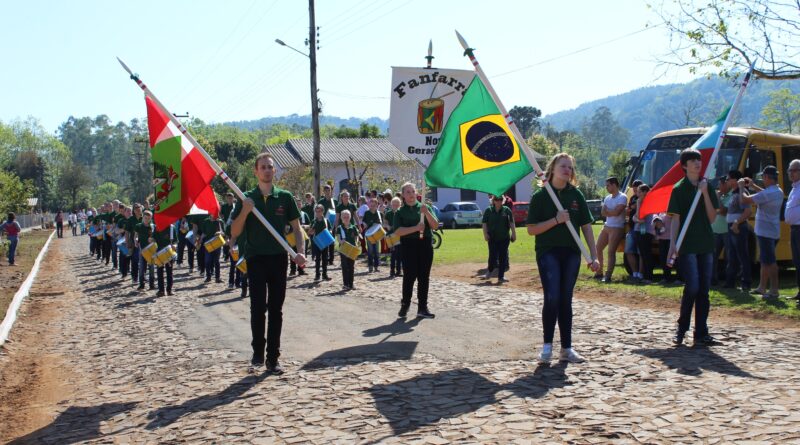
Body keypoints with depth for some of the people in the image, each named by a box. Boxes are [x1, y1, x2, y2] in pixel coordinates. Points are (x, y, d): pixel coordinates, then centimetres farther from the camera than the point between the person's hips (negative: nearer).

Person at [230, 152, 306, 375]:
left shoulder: (285, 197, 5)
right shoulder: (247, 198, 3)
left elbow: (296, 227, 7)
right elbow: (235, 232, 2)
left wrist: (300, 251, -9)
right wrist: (245, 211, -14)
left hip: (278, 258, 1)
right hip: (256, 258, -1)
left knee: (276, 310, 4)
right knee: (258, 308, -5)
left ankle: (273, 358, 10)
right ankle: (257, 354, 9)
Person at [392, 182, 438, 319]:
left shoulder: (424, 207, 8)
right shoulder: (400, 212, 4)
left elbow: (435, 225, 1)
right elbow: (398, 231, -9)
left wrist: (427, 213, -15)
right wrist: (416, 228, -19)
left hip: (425, 244, 2)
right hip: (409, 245, -2)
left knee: (424, 277, 4)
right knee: (409, 277, -2)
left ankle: (422, 307, 9)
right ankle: (405, 305, 13)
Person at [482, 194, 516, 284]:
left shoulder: (507, 210, 4)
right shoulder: (488, 211, 3)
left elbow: (511, 223, 3)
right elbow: (484, 223, 2)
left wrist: (513, 234, -4)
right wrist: (485, 234, -9)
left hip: (504, 238, 1)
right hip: (492, 238, -1)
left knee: (503, 257, 1)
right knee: (493, 256, -3)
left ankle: (501, 277, 6)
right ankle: (490, 270, 27)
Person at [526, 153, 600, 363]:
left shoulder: (576, 195, 6)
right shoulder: (540, 196, -3)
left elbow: (586, 226, 7)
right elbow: (531, 229, -5)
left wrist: (594, 256, 0)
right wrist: (556, 220, -17)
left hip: (571, 253, 3)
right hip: (548, 253, -3)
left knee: (565, 300, 8)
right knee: (552, 297, -14)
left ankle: (566, 348, 14)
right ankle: (547, 345, 0)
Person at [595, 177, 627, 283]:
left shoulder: (622, 197, -10)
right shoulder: (607, 198, 14)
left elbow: (616, 212, -22)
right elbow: (603, 212, 5)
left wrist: (607, 210, -5)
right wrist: (611, 212, -14)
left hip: (617, 228, -9)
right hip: (606, 226, 9)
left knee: (611, 252, -13)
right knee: (598, 249, 12)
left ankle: (608, 276, -15)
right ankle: (599, 273, 25)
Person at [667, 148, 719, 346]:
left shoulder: (707, 186, 9)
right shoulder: (679, 189, -2)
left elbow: (712, 218, 2)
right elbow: (675, 219, -6)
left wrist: (705, 194, -8)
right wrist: (672, 244, -15)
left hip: (706, 244, 4)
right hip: (687, 245, -4)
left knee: (703, 290, 4)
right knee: (692, 287, -11)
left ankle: (701, 333, 9)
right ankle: (681, 329, 4)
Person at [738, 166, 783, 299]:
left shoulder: (767, 194, -23)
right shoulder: (779, 192, 8)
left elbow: (744, 199, -22)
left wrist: (742, 187, -5)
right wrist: (752, 186, 26)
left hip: (765, 232, -9)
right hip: (774, 231, 9)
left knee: (770, 262, -6)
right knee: (765, 260, 17)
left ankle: (774, 290, -3)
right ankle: (762, 287, 25)